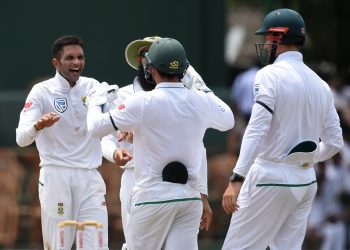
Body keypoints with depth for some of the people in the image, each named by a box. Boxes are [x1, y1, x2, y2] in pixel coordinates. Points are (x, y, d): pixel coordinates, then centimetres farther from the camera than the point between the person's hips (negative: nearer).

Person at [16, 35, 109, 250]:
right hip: (56, 176, -3)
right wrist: (38, 125, -37)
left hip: (90, 176, 3)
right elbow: (21, 138, -14)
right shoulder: (42, 91, -3)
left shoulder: (93, 87, 9)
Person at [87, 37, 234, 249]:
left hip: (153, 195, -3)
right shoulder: (201, 101, 2)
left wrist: (95, 103, 18)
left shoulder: (142, 102, -11)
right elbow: (228, 120, 24)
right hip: (190, 196, 4)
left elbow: (96, 127, -3)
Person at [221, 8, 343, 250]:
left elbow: (257, 130, -21)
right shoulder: (320, 84, 9)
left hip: (271, 177, -7)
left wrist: (236, 180, -26)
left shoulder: (271, 75, -10)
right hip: (306, 180, 7)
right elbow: (334, 142, 12)